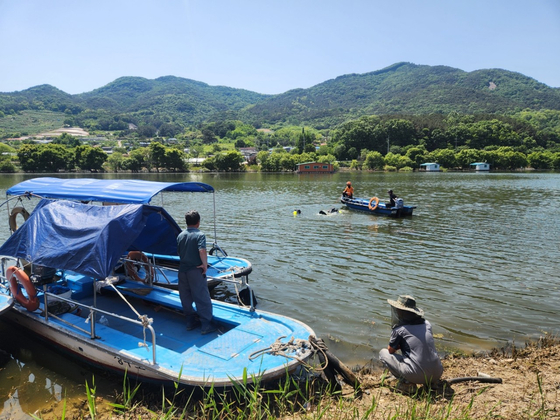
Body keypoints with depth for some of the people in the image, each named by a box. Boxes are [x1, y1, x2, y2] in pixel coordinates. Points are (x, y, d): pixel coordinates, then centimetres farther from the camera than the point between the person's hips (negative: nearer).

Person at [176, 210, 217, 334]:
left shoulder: (180, 235, 7)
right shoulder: (200, 235, -11)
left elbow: (179, 252, 13)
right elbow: (202, 250, -26)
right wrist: (205, 264, -17)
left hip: (182, 270, 6)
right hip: (196, 270, -6)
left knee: (185, 297, 15)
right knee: (202, 298, 2)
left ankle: (190, 322, 25)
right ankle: (206, 325, 5)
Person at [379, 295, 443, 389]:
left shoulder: (399, 329, -4)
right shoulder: (427, 324, 10)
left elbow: (391, 350, 11)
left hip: (417, 376, -6)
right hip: (437, 374, 6)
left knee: (383, 353, 11)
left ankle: (405, 382, -3)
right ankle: (430, 382, 17)